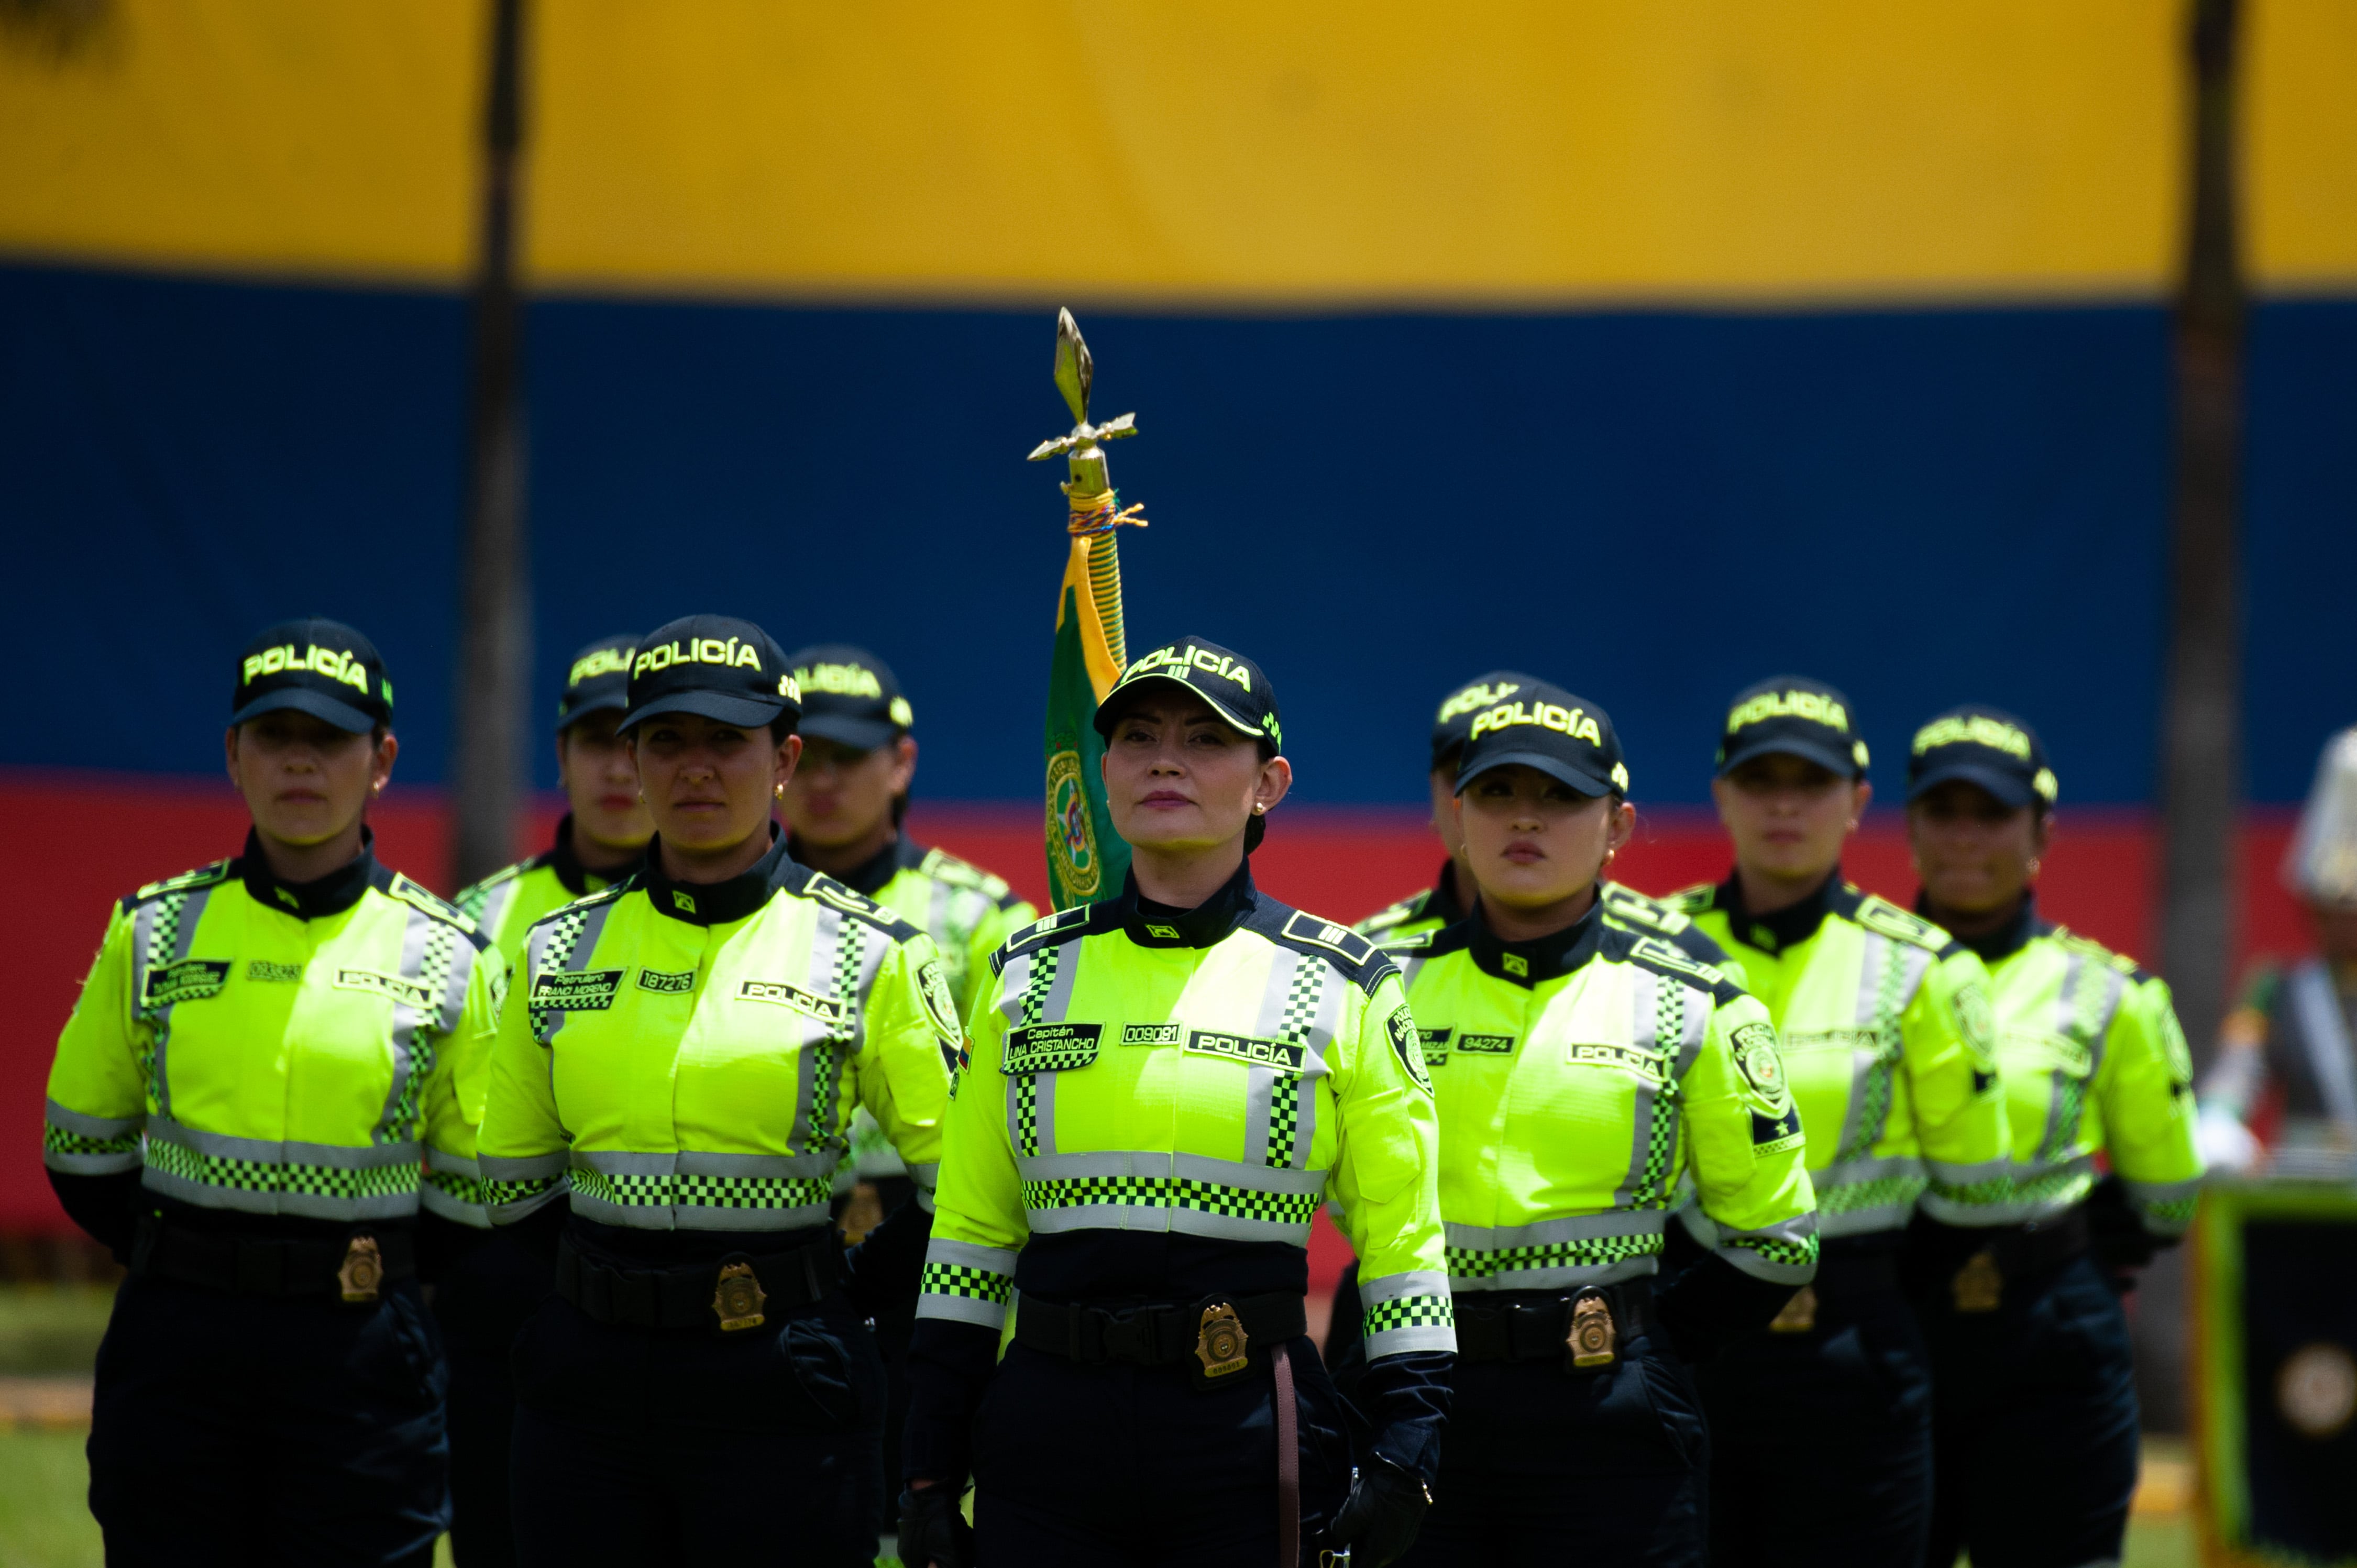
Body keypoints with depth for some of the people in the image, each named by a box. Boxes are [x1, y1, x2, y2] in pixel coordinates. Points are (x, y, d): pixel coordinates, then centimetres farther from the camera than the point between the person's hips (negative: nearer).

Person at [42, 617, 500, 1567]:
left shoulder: (446, 957, 2)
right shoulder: (153, 935, 5)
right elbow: (82, 1149, 13)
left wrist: (370, 1272, 3)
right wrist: (197, 1270, 7)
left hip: (362, 1356, -1)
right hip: (173, 1351, 1)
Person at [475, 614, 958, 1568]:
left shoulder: (870, 957, -1)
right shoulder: (560, 953, 8)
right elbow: (516, 1180, 16)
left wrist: (838, 1304, 1)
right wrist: (623, 1291, 10)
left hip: (777, 1390, -3)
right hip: (588, 1378, 3)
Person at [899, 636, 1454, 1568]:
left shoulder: (1344, 988, 4)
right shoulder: (1029, 978, 10)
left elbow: (1403, 1246, 3)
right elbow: (969, 1239, 11)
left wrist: (1400, 1463, -7)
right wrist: (930, 1475, 6)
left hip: (1251, 1422, -2)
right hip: (1049, 1422, 2)